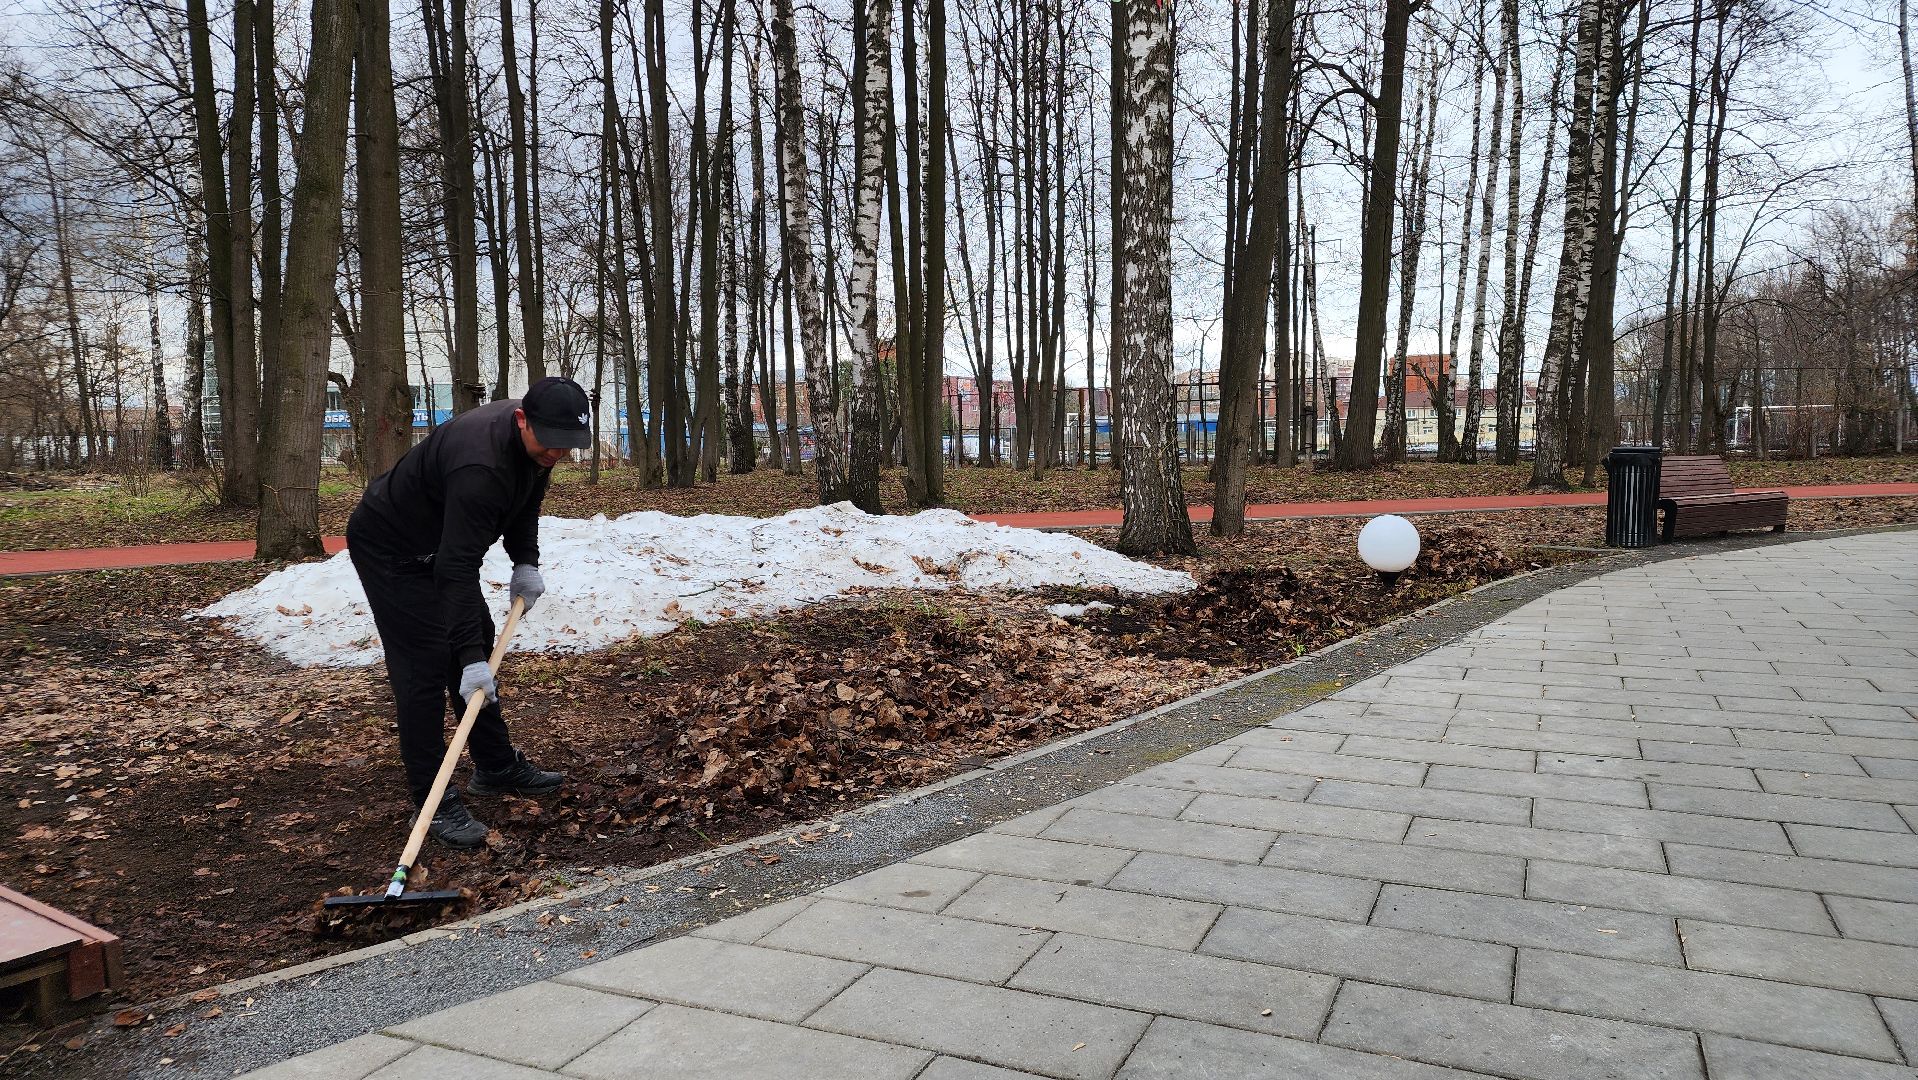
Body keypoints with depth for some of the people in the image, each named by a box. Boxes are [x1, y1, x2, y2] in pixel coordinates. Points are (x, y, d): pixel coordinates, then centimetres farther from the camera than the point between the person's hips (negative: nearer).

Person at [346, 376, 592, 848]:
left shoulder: (536, 439, -11)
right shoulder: (480, 465, -39)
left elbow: (526, 498, 9)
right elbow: (457, 569, -39)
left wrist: (525, 561, -4)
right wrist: (471, 658, -41)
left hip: (438, 542, 9)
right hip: (389, 547, -9)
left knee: (478, 641, 13)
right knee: (425, 665, -12)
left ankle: (497, 767, 25)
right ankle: (433, 802, -5)